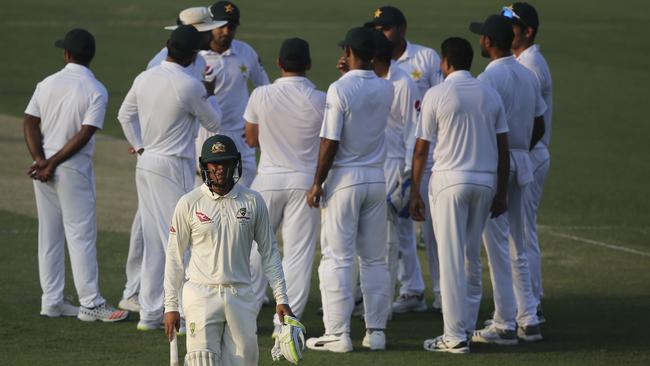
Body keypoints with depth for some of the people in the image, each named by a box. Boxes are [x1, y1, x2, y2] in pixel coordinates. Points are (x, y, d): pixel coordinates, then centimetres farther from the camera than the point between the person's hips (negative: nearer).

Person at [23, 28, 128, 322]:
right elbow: (84, 135, -15)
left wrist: (41, 160, -10)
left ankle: (51, 301, 16)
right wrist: (52, 165, -14)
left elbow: (30, 124, -1)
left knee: (49, 235, 11)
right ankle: (90, 304, -1)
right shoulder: (96, 91, -8)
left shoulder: (47, 84, 5)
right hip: (74, 170, -5)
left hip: (44, 167, 5)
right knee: (81, 235, -2)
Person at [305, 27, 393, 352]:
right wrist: (358, 71, 20)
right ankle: (376, 331, 11)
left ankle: (338, 333, -4)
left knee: (336, 258, -2)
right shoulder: (386, 89, 3)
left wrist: (317, 184, -9)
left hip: (344, 178, -5)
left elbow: (330, 141, -15)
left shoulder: (340, 88, -14)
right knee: (375, 259, 11)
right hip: (377, 178, 5)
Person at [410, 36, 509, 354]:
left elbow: (421, 149, -5)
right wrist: (501, 193, 14)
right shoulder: (490, 95, 8)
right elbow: (503, 148, 8)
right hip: (485, 181, 5)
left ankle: (455, 335, -6)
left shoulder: (437, 95, -5)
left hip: (449, 181, -5)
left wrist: (414, 192, 1)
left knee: (451, 258, -4)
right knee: (472, 256, 15)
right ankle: (467, 324, 18)